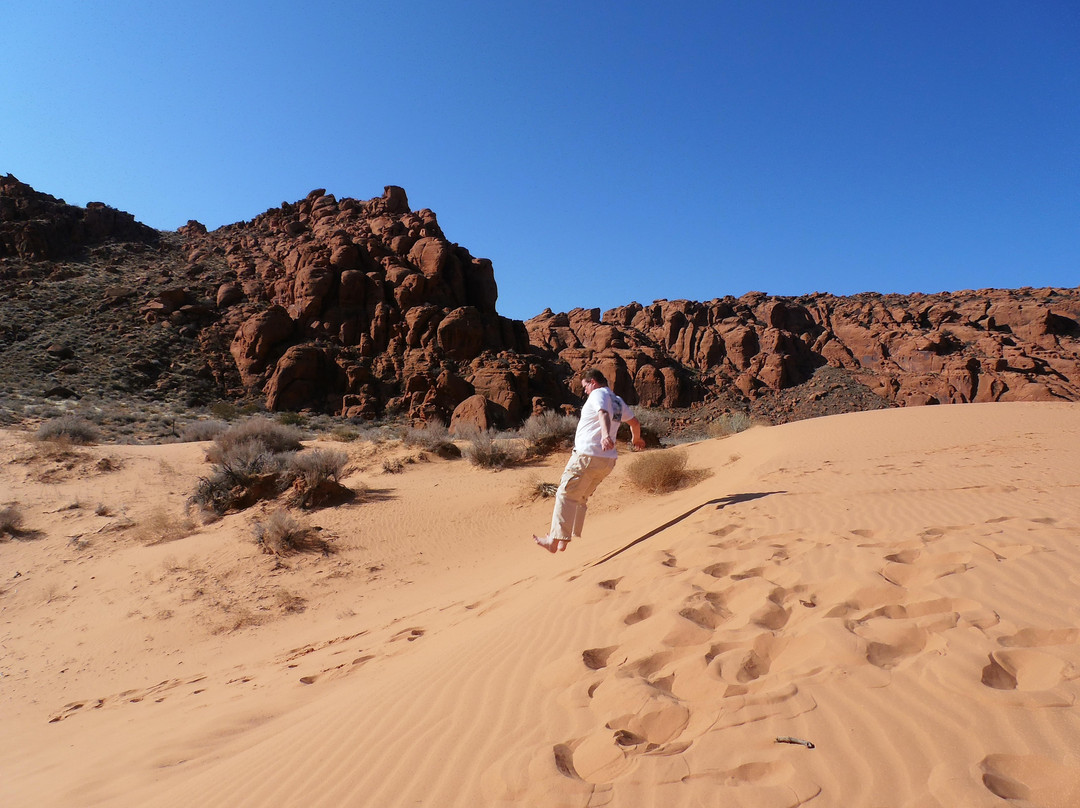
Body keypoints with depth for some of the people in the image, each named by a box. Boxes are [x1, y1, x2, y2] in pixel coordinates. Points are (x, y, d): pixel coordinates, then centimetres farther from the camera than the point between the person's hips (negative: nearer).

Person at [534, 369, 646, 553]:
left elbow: (604, 414, -26)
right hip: (608, 460, 9)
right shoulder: (618, 401, 20)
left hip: (587, 456, -9)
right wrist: (636, 438, 53)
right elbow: (635, 423, 33)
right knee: (581, 498, 15)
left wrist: (605, 435, -44)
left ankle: (555, 540, -7)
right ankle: (563, 541, 18)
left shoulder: (598, 394, -4)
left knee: (566, 495, -5)